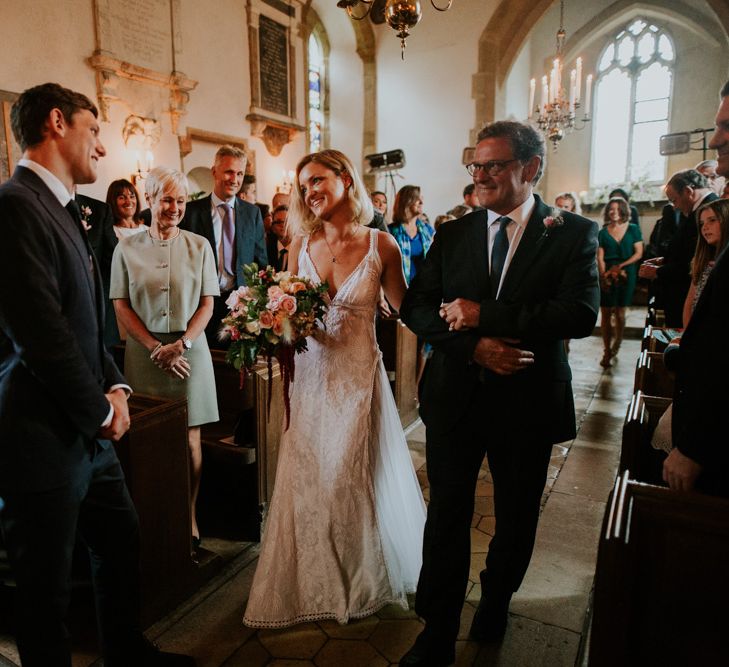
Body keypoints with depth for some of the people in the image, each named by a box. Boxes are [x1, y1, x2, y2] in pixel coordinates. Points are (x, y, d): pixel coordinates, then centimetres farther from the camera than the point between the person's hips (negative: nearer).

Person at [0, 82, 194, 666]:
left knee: (121, 542, 23)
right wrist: (101, 409, -11)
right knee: (47, 588, 11)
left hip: (88, 430, 9)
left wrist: (115, 386, 3)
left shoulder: (61, 209, 12)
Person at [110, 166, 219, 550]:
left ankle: (190, 515, 19)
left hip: (190, 351, 0)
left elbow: (207, 303, 2)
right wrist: (155, 348, -9)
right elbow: (121, 305, 2)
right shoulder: (127, 248, 5)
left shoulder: (199, 246, 4)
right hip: (144, 354, 0)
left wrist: (180, 344, -11)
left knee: (189, 439, 4)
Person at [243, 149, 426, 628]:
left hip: (359, 378, -2)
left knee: (359, 481, 11)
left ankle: (366, 581, 39)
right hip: (311, 378, 3)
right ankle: (311, 583, 38)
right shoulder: (301, 245, 1)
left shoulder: (381, 244, -7)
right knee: (308, 482, 12)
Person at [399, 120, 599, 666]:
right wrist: (474, 346, -18)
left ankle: (495, 601, 48)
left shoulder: (574, 233, -4)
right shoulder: (451, 235, 4)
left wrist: (483, 315, -21)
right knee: (447, 518, 9)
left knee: (517, 520, 19)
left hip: (528, 402, -1)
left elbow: (582, 312, -19)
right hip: (455, 397, 1)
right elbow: (415, 307, -2)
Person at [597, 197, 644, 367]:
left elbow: (638, 253, 0)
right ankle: (607, 351, 4)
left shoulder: (633, 229, 6)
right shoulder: (603, 232, 8)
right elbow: (600, 257, 2)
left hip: (626, 275, -1)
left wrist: (621, 266, -13)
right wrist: (603, 275, -13)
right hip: (607, 276, 1)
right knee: (605, 314, -2)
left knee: (619, 312, 2)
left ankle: (617, 344, 23)